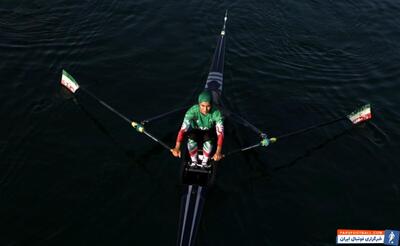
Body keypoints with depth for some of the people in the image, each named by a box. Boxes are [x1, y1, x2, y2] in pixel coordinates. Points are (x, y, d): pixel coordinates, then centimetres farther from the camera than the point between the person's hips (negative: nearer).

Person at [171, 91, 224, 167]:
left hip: (209, 132, 0)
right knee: (191, 140, -30)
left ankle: (204, 163, -8)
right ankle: (194, 162, -6)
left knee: (208, 140, -31)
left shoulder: (216, 113, -32)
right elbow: (183, 129, -39)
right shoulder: (193, 111, -32)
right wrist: (177, 148, -51)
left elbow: (220, 132, -39)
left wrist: (218, 152, -53)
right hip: (195, 131, 0)